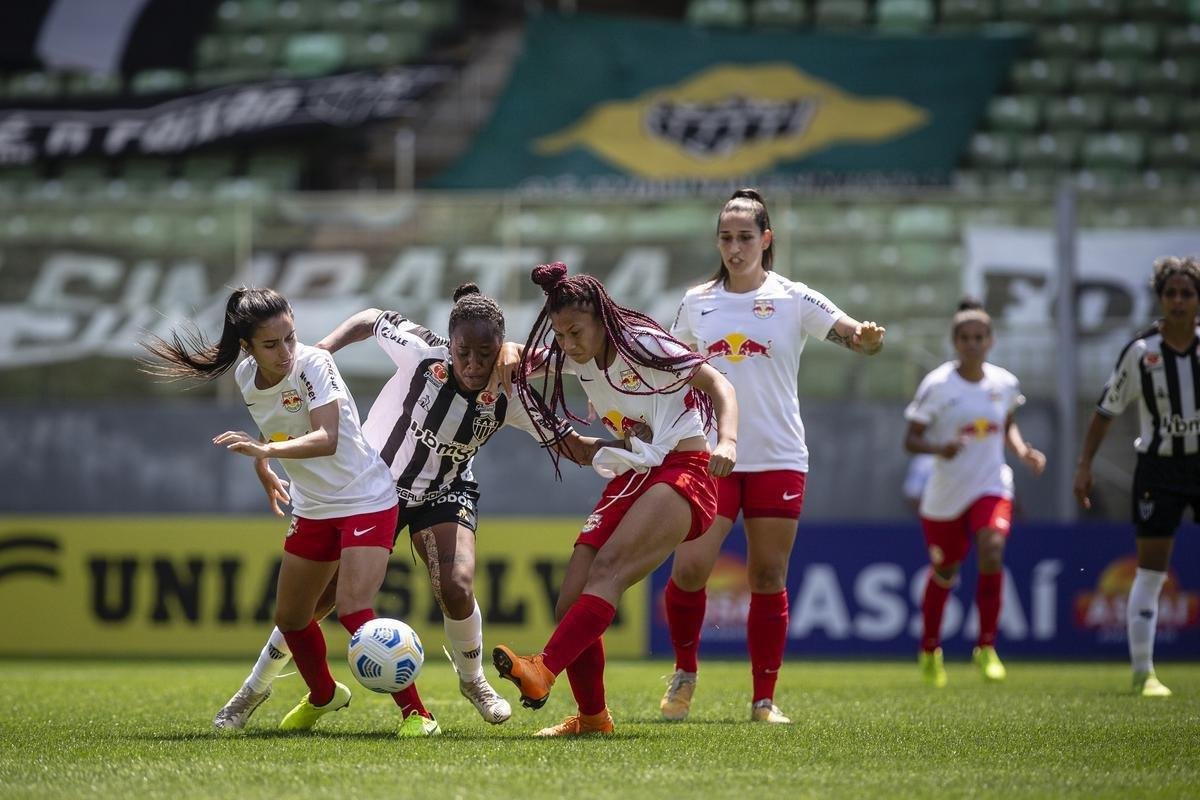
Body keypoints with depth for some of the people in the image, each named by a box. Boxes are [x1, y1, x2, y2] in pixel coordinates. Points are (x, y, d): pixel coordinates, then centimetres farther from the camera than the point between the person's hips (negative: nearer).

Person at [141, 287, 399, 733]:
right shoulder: (246, 378, -4)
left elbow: (326, 439, -36)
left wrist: (267, 449, -48)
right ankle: (323, 696, 41)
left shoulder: (313, 364, -23)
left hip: (365, 501, -7)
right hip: (312, 509, 7)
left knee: (353, 609, -21)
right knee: (289, 617, 14)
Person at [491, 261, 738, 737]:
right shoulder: (575, 358, 10)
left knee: (608, 569, -30)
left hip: (682, 472, -8)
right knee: (571, 605, -4)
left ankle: (543, 671, -44)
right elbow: (522, 362, 24)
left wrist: (727, 440, -34)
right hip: (629, 480, 8)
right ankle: (592, 717, 7)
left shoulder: (642, 344, -11)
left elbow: (716, 383, -17)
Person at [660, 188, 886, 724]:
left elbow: (855, 335, -11)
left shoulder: (794, 299, 0)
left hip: (777, 458, -1)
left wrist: (867, 338, -33)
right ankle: (685, 671, 10)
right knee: (689, 569, -13)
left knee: (768, 580, 0)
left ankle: (764, 698, 9)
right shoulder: (696, 303, 8)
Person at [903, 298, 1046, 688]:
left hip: (991, 487, 1)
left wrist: (1023, 450, 0)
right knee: (944, 571, 12)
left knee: (992, 553, -23)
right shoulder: (937, 385, -12)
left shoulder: (1004, 383, 0)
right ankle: (930, 650, 36)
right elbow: (910, 440, -10)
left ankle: (986, 648, -12)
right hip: (944, 494, -1)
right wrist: (939, 448, -30)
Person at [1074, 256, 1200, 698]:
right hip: (1159, 469, -2)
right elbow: (1106, 410, 2)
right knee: (1150, 572, -4)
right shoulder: (1140, 351, -7)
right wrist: (1084, 465, -3)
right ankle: (1143, 673, 0)